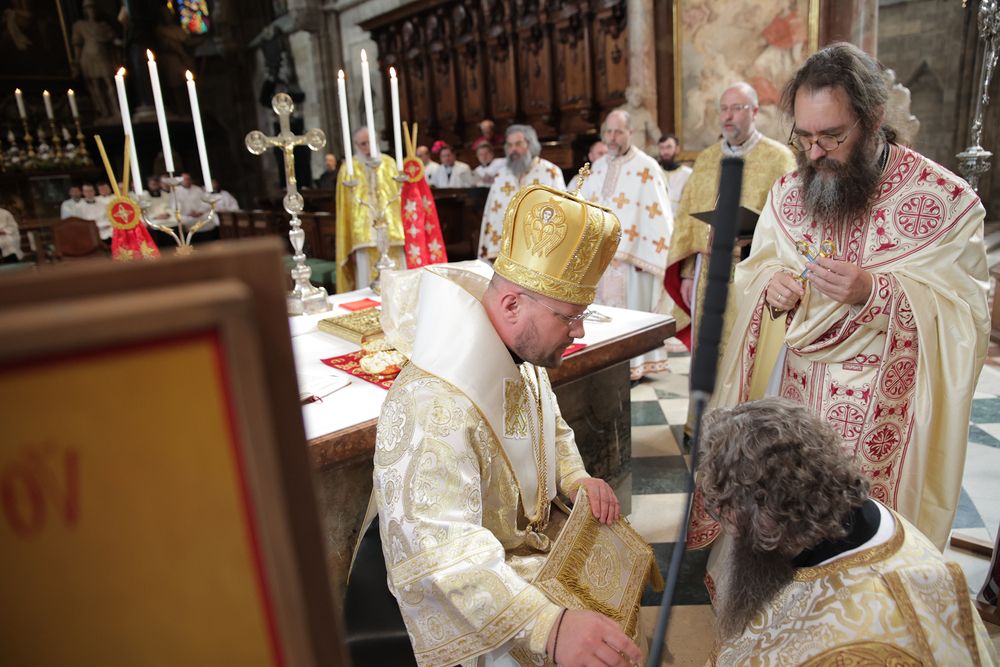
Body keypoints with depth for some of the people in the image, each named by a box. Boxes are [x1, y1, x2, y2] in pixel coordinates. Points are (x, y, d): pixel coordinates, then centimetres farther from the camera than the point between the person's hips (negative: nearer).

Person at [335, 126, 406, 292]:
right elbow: (345, 211, 4)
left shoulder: (389, 164, 11)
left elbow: (402, 198, 12)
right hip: (365, 239, -2)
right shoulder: (348, 171, 5)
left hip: (394, 237, 2)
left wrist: (404, 233, 5)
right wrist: (351, 247, -1)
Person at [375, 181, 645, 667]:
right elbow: (444, 549, -42)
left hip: (531, 535, 8)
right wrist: (550, 627, -51)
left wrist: (576, 479, -5)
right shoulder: (430, 408, -35)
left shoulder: (522, 355, -3)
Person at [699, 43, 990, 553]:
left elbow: (965, 316, -11)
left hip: (884, 413, -3)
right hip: (792, 396, 4)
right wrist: (770, 285, -15)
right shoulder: (787, 193, 2)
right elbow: (753, 270, 9)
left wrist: (875, 293, -28)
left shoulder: (947, 201, -11)